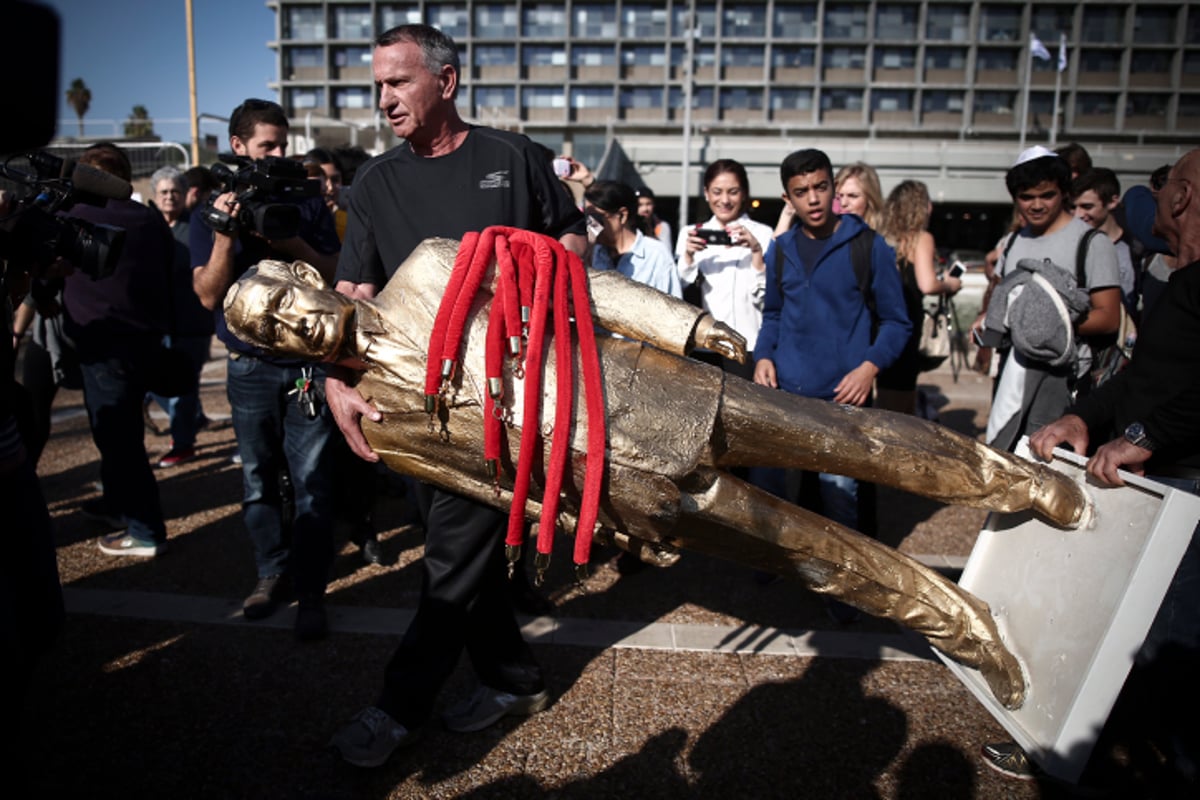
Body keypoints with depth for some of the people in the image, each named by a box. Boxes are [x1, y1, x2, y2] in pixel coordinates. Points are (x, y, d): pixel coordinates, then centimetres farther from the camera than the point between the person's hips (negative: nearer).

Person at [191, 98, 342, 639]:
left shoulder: (308, 205, 6)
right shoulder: (213, 212, 6)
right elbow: (209, 295, -3)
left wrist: (294, 243, -16)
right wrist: (225, 235, -16)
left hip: (307, 361, -1)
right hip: (250, 367, 1)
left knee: (311, 481, -3)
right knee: (258, 478, 8)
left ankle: (311, 590, 4)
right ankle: (271, 574, 24)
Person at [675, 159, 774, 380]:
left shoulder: (762, 234, 1)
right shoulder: (691, 234, 9)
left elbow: (767, 299, -6)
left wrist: (756, 251, -18)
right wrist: (688, 255, -10)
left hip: (746, 347, -2)